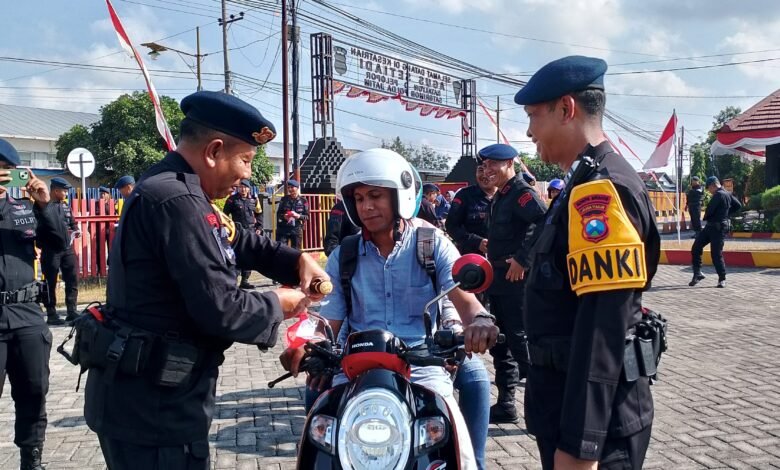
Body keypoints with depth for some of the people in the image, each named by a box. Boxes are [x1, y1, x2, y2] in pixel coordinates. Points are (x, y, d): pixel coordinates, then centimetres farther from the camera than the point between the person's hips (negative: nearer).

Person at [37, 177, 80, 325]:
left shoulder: (66, 205, 13)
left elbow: (72, 222, 23)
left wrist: (75, 230, 2)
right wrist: (41, 245, -18)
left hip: (68, 248, 7)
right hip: (51, 250, -7)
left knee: (73, 280, 7)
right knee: (51, 283, 3)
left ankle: (72, 312, 15)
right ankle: (51, 315, 10)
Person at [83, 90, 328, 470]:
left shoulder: (170, 190, 12)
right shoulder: (178, 201, -23)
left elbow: (238, 241, 22)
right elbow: (220, 310, -26)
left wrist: (297, 260, 6)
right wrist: (277, 306, -8)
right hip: (154, 405, -11)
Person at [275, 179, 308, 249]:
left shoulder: (303, 201, 0)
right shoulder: (284, 199, 3)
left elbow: (307, 216, 1)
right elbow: (278, 214, 8)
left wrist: (298, 216, -18)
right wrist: (283, 216, -14)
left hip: (297, 230, 0)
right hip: (283, 229, 0)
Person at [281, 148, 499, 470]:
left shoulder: (433, 245, 5)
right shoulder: (342, 257, 11)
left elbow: (465, 300, -8)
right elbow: (328, 323, 7)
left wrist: (479, 321, -33)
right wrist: (304, 348, -17)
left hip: (421, 369, -2)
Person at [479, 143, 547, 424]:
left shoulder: (522, 193, -14)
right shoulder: (499, 197, 17)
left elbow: (544, 225, -30)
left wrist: (522, 260, -26)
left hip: (517, 278, -10)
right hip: (498, 279, 10)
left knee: (520, 341, -9)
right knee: (499, 343, 13)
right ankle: (505, 403, 21)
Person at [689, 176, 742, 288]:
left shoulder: (718, 195, -17)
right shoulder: (727, 194, 12)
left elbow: (709, 210, -20)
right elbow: (738, 205, 21)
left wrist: (705, 218, 2)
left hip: (717, 228, -10)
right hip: (710, 227, 10)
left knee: (716, 254, -5)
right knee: (695, 248, 6)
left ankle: (722, 279, 5)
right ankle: (697, 273, 10)